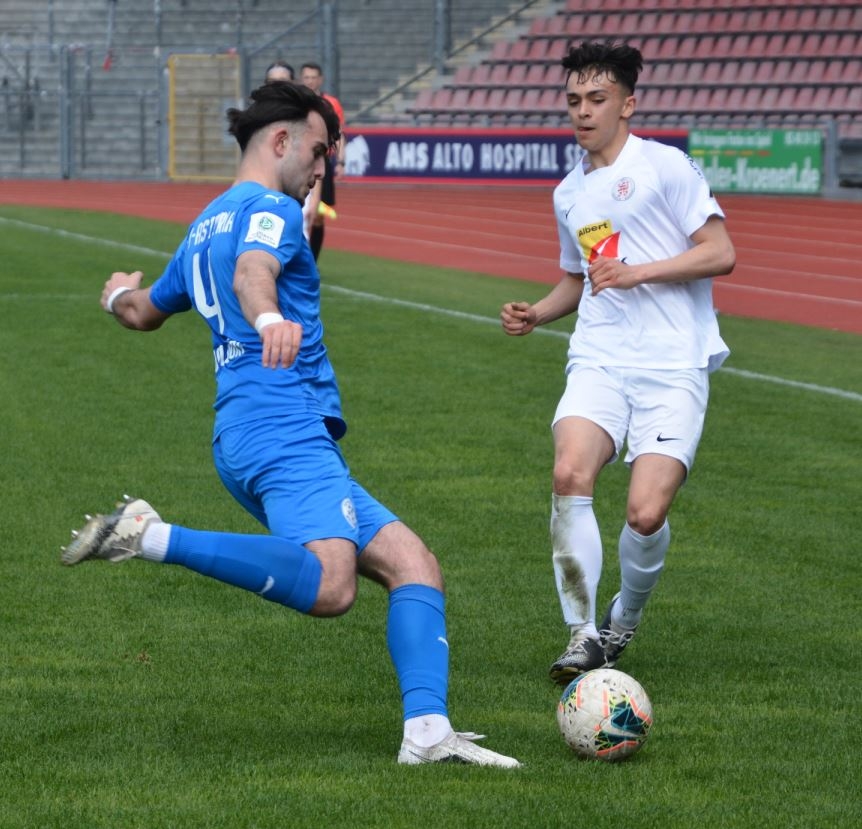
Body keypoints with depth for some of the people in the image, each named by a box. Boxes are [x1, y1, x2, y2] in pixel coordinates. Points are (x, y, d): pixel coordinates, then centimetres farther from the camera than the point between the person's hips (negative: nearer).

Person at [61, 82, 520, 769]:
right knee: (329, 586, -33)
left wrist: (120, 295, 66)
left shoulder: (207, 225, 27)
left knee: (412, 563, 4)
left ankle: (428, 733, -12)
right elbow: (252, 271, -24)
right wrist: (268, 317, -46)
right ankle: (152, 537, -25)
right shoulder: (271, 210, 0)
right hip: (285, 426, -11)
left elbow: (143, 312, 42)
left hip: (246, 437, 11)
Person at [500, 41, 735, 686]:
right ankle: (583, 633, -13)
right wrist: (538, 313, 14)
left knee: (646, 512, -15)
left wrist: (639, 272, -14)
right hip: (599, 361, 4)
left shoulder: (665, 166, -1)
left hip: (674, 366, -4)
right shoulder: (569, 194, 19)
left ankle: (624, 624, 15)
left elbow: (721, 253, -6)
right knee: (570, 475, -23)